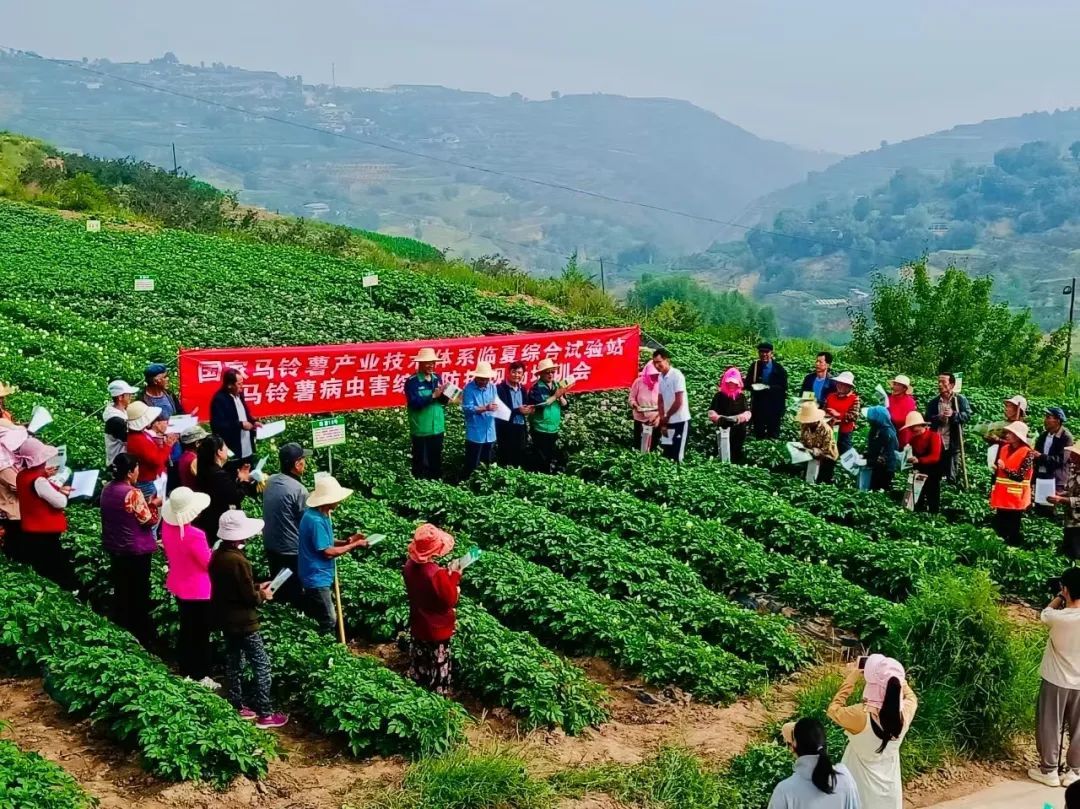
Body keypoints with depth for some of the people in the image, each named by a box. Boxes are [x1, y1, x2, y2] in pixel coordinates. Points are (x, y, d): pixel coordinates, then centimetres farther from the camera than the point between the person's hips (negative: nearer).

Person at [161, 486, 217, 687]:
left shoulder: (167, 526, -9)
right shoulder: (194, 536, -33)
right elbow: (209, 563, -19)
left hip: (178, 586, 8)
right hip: (198, 591, -7)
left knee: (186, 630, 23)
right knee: (201, 634, 9)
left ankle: (186, 671, 35)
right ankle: (200, 677, 20)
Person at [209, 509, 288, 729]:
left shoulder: (217, 556, 2)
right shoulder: (239, 561, -25)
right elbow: (250, 597, -21)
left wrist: (257, 587, 12)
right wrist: (262, 595, -2)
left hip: (225, 619, 9)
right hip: (243, 622, -9)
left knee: (234, 662, 19)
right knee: (262, 664, -1)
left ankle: (237, 707, 28)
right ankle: (265, 714, 2)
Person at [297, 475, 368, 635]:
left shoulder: (320, 515, 6)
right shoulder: (315, 520, -25)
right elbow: (328, 552, -22)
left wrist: (346, 542, 1)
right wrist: (354, 545, -14)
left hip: (319, 577, 10)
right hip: (317, 578, -10)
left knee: (319, 620, 18)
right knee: (328, 622, -2)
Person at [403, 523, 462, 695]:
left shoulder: (410, 565, -9)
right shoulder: (438, 574, -32)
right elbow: (450, 601, -21)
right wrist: (454, 576, -16)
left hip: (418, 625, 7)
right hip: (437, 630, -7)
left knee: (419, 663, 24)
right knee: (438, 668, 11)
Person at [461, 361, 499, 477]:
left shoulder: (492, 387, 8)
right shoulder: (469, 388, -10)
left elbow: (496, 404, 9)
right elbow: (467, 408, -18)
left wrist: (495, 407, -15)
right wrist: (485, 408, -26)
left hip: (490, 433, 6)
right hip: (475, 434, -6)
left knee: (487, 464, 16)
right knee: (472, 464, -2)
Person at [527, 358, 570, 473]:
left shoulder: (557, 386, 9)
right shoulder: (536, 387, -8)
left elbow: (566, 406, 7)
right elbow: (538, 405, -22)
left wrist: (561, 397, -12)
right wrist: (555, 396, -19)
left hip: (554, 429, 6)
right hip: (540, 429, -6)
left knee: (554, 459, 11)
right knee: (541, 460, -4)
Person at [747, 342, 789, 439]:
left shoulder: (778, 368, -5)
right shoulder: (754, 366, 2)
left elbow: (783, 387, -8)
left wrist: (769, 387, -22)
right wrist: (753, 386, -17)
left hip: (774, 407, -2)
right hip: (758, 406, 2)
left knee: (773, 435, 3)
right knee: (758, 434, 9)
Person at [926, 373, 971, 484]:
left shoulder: (960, 400, 1)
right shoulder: (933, 402, 9)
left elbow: (968, 416, -8)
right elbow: (927, 420, 1)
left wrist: (954, 414, -24)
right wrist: (938, 418, -18)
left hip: (952, 444, -3)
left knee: (951, 476, 3)